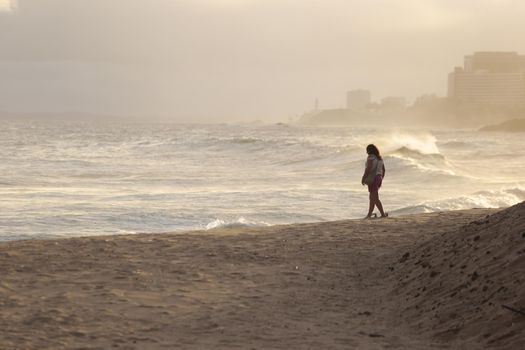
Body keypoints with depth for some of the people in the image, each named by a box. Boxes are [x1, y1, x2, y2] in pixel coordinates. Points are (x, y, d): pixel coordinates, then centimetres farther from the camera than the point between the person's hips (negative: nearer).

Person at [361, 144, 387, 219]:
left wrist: (363, 178, -16)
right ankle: (369, 214, 16)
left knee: (375, 198, -8)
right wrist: (381, 179, 23)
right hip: (379, 178, 9)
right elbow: (383, 170, 17)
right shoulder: (380, 158, 15)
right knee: (372, 198, 14)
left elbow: (368, 169, -21)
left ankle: (383, 214, -13)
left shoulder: (371, 157, -11)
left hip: (372, 179, -9)